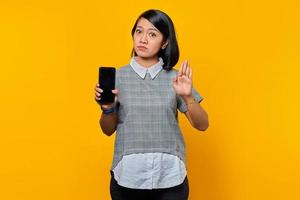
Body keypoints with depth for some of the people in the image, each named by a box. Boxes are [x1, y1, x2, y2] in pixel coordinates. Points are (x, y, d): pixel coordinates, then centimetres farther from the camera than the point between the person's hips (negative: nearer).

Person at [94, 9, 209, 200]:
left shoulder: (175, 78, -1)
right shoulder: (118, 76, -1)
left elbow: (202, 125, 0)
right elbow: (108, 130, 5)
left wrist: (187, 97, -16)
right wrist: (107, 108, -14)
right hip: (127, 177, 1)